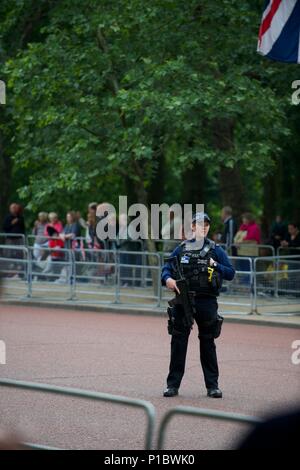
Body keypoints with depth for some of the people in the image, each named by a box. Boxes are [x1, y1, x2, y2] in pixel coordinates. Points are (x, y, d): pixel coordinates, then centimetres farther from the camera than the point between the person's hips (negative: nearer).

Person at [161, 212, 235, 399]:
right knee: (178, 342, 1)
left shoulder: (216, 250, 5)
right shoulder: (181, 249, 9)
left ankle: (212, 385, 13)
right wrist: (167, 279, -11)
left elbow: (231, 273, 4)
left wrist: (216, 266, -12)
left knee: (208, 344, 6)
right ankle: (173, 384, 7)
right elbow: (167, 268, 9)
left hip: (206, 302, -1)